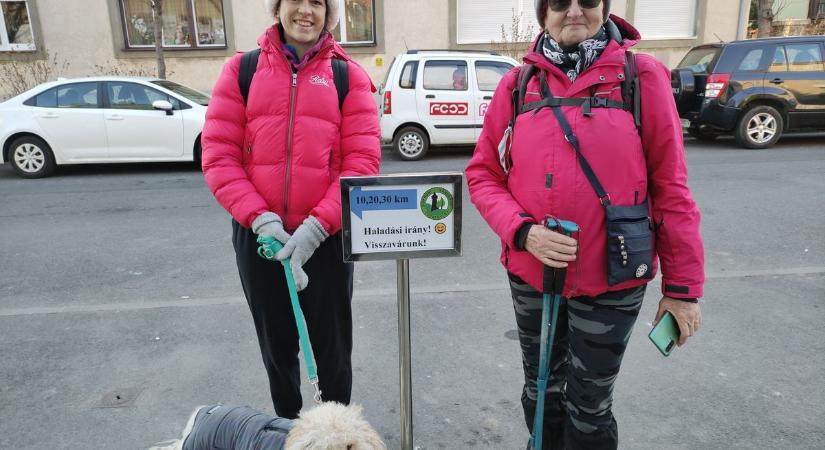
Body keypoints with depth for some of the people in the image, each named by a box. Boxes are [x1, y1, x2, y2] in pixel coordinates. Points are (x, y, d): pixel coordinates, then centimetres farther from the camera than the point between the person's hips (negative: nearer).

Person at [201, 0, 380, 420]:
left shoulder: (348, 75, 1)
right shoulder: (242, 69, 4)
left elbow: (362, 161, -7)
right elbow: (218, 155, -1)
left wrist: (318, 225, -16)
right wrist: (259, 217, -14)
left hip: (326, 236, -1)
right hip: (258, 235, 2)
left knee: (332, 346, 11)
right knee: (277, 346, 18)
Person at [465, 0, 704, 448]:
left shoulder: (642, 77, -6)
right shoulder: (517, 83, 0)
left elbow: (669, 186, -5)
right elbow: (482, 173, 1)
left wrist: (682, 285, -4)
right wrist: (521, 230, -16)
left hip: (611, 279, -2)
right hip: (529, 273, 3)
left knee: (588, 406, 10)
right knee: (541, 391, 20)